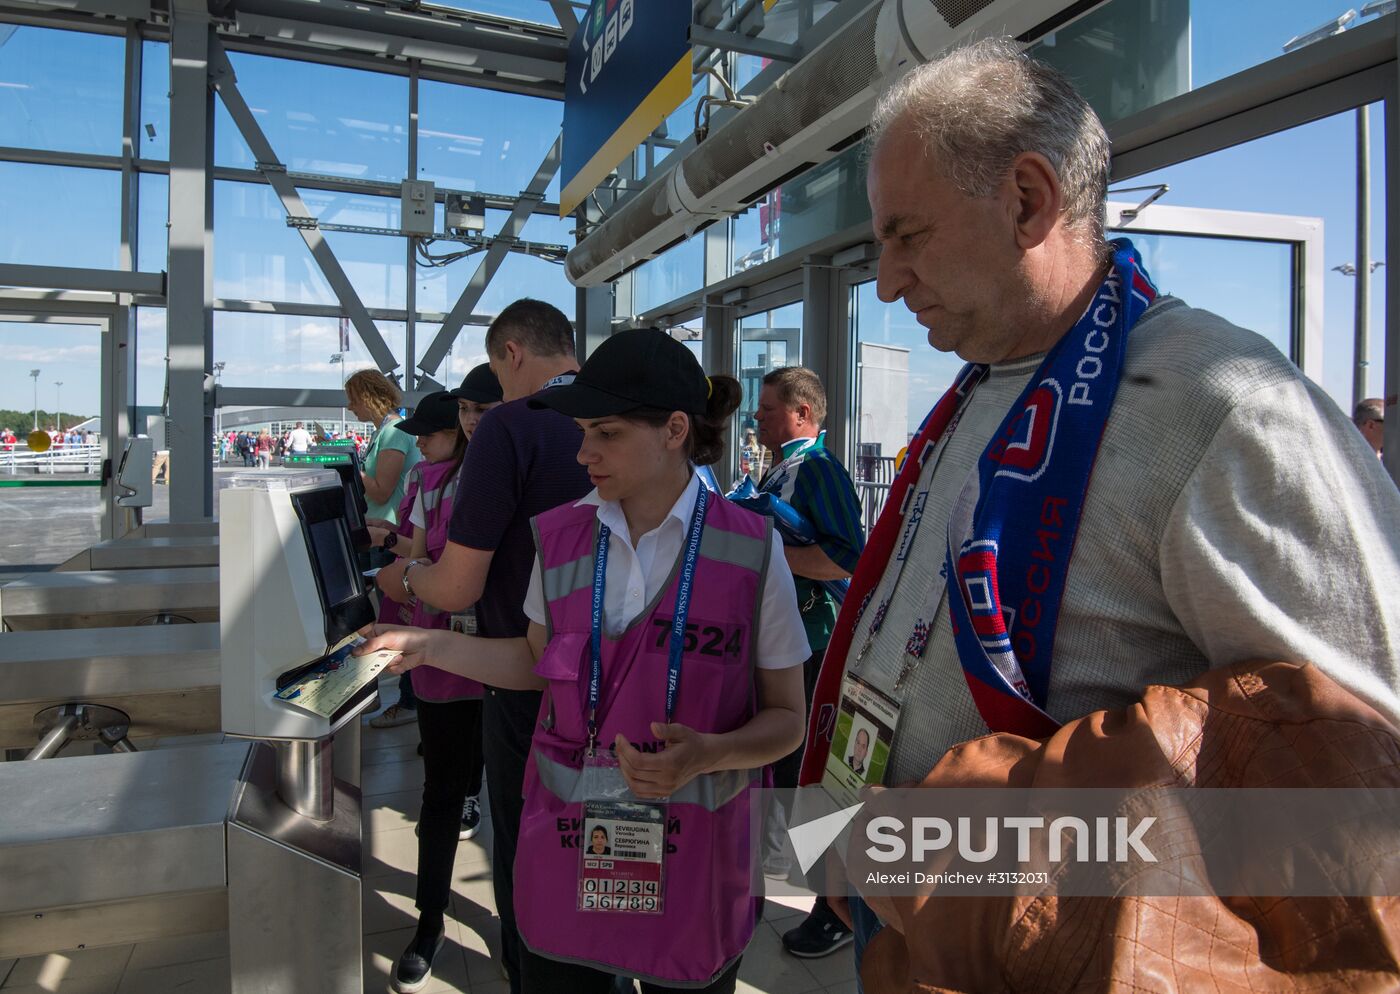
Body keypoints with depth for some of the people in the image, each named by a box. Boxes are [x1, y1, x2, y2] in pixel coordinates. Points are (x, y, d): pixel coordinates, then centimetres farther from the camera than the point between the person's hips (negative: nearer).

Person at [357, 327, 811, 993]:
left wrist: (708, 754, -24)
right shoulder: (561, 534, -2)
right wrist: (428, 647, 4)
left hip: (692, 862, -2)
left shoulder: (751, 549, -12)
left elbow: (786, 717, -6)